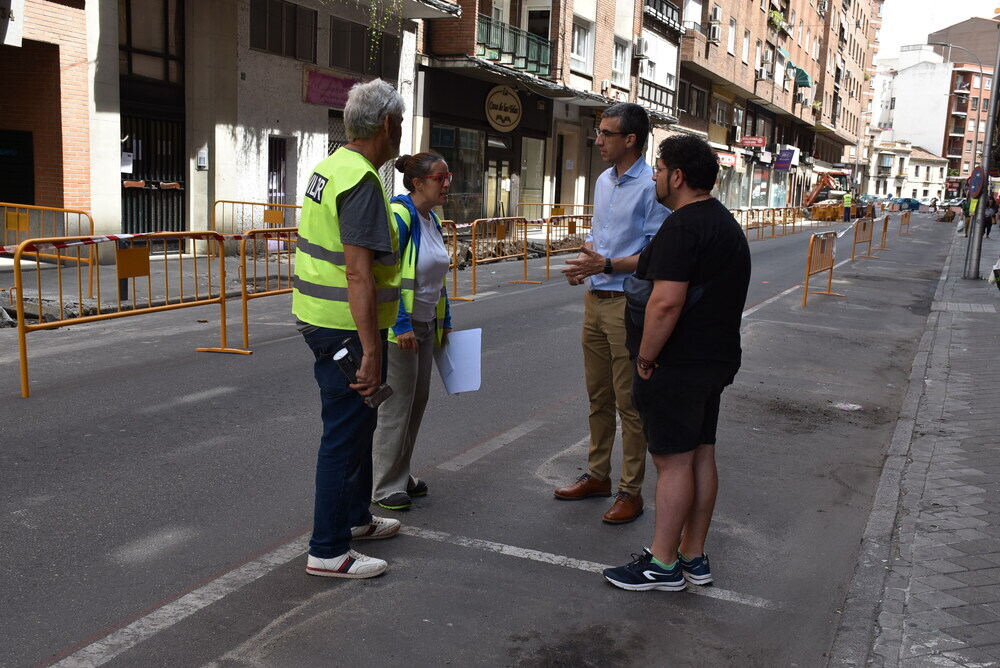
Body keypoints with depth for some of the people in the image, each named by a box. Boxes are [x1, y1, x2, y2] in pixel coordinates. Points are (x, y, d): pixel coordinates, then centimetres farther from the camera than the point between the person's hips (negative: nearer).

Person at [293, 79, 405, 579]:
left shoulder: (330, 167, 12)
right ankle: (328, 551, 11)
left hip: (319, 315, 10)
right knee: (345, 435, 0)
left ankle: (355, 516, 38)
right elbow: (358, 274, -27)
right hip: (347, 327, -10)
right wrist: (371, 352, -26)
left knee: (358, 424, 23)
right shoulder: (362, 181, -20)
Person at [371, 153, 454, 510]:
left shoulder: (432, 219, 10)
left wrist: (445, 321, 18)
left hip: (426, 326, 9)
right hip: (400, 327, -9)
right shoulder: (399, 216, -17)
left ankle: (400, 474, 29)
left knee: (418, 400, 15)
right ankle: (385, 487, 12)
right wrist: (401, 326, -25)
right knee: (397, 404, -1)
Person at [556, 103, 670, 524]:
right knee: (598, 395, 16)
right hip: (595, 299, 8)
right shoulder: (603, 182, 14)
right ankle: (597, 474, 30)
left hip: (628, 303, -8)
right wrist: (584, 262, 3)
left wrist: (606, 264, -23)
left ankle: (631, 490, 10)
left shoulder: (652, 186, -13)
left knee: (628, 402, -1)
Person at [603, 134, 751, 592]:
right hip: (715, 360, 10)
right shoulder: (725, 221, 15)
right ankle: (694, 558, 24)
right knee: (701, 455, 13)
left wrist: (646, 357, -17)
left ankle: (663, 565, 8)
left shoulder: (683, 225, -19)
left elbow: (666, 301, -28)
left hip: (677, 365, -10)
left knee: (673, 461, -2)